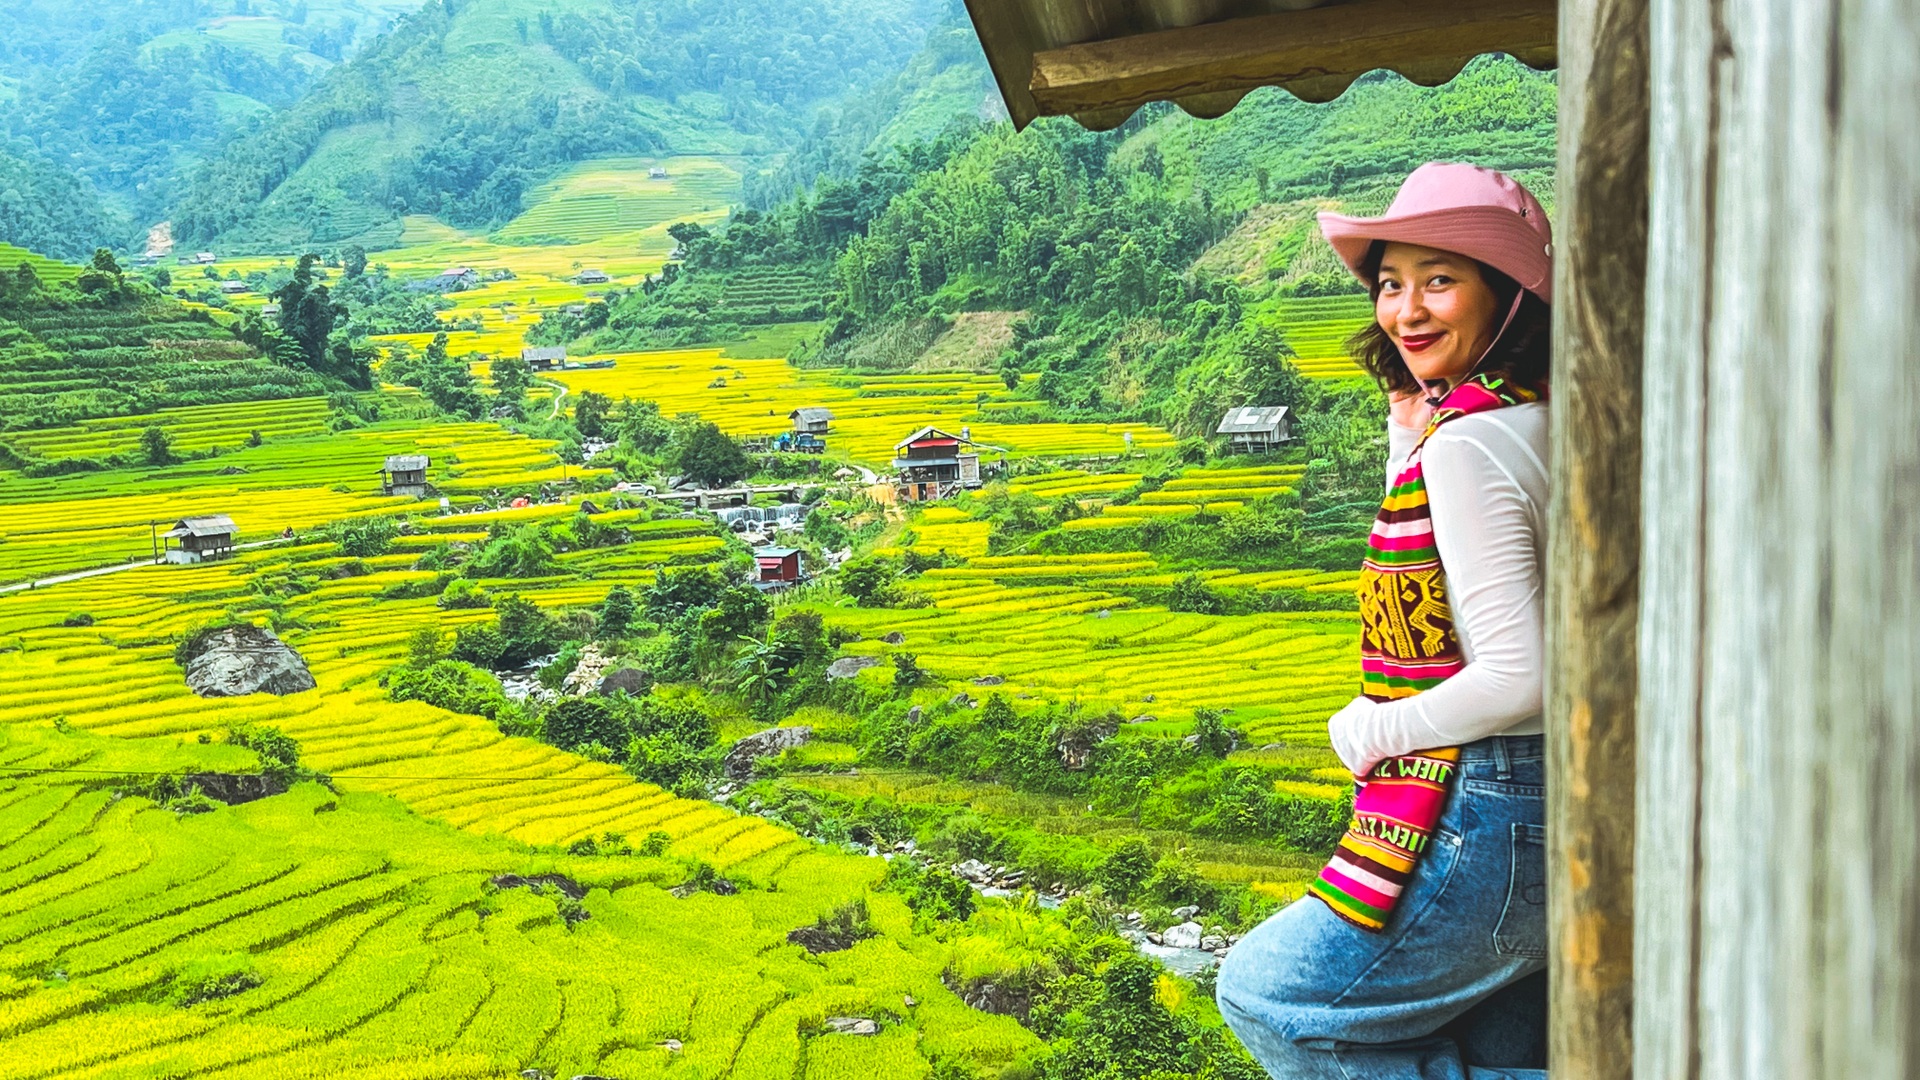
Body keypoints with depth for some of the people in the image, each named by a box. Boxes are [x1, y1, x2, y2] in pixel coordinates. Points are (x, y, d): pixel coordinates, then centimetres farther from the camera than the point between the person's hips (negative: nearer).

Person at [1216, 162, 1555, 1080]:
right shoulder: (1544, 418, 8)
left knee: (1264, 993, 8)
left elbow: (1518, 678, -25)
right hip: (1564, 811, 9)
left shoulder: (1465, 441, -20)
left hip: (1487, 824, -9)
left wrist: (1370, 734, -10)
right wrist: (1407, 435, 9)